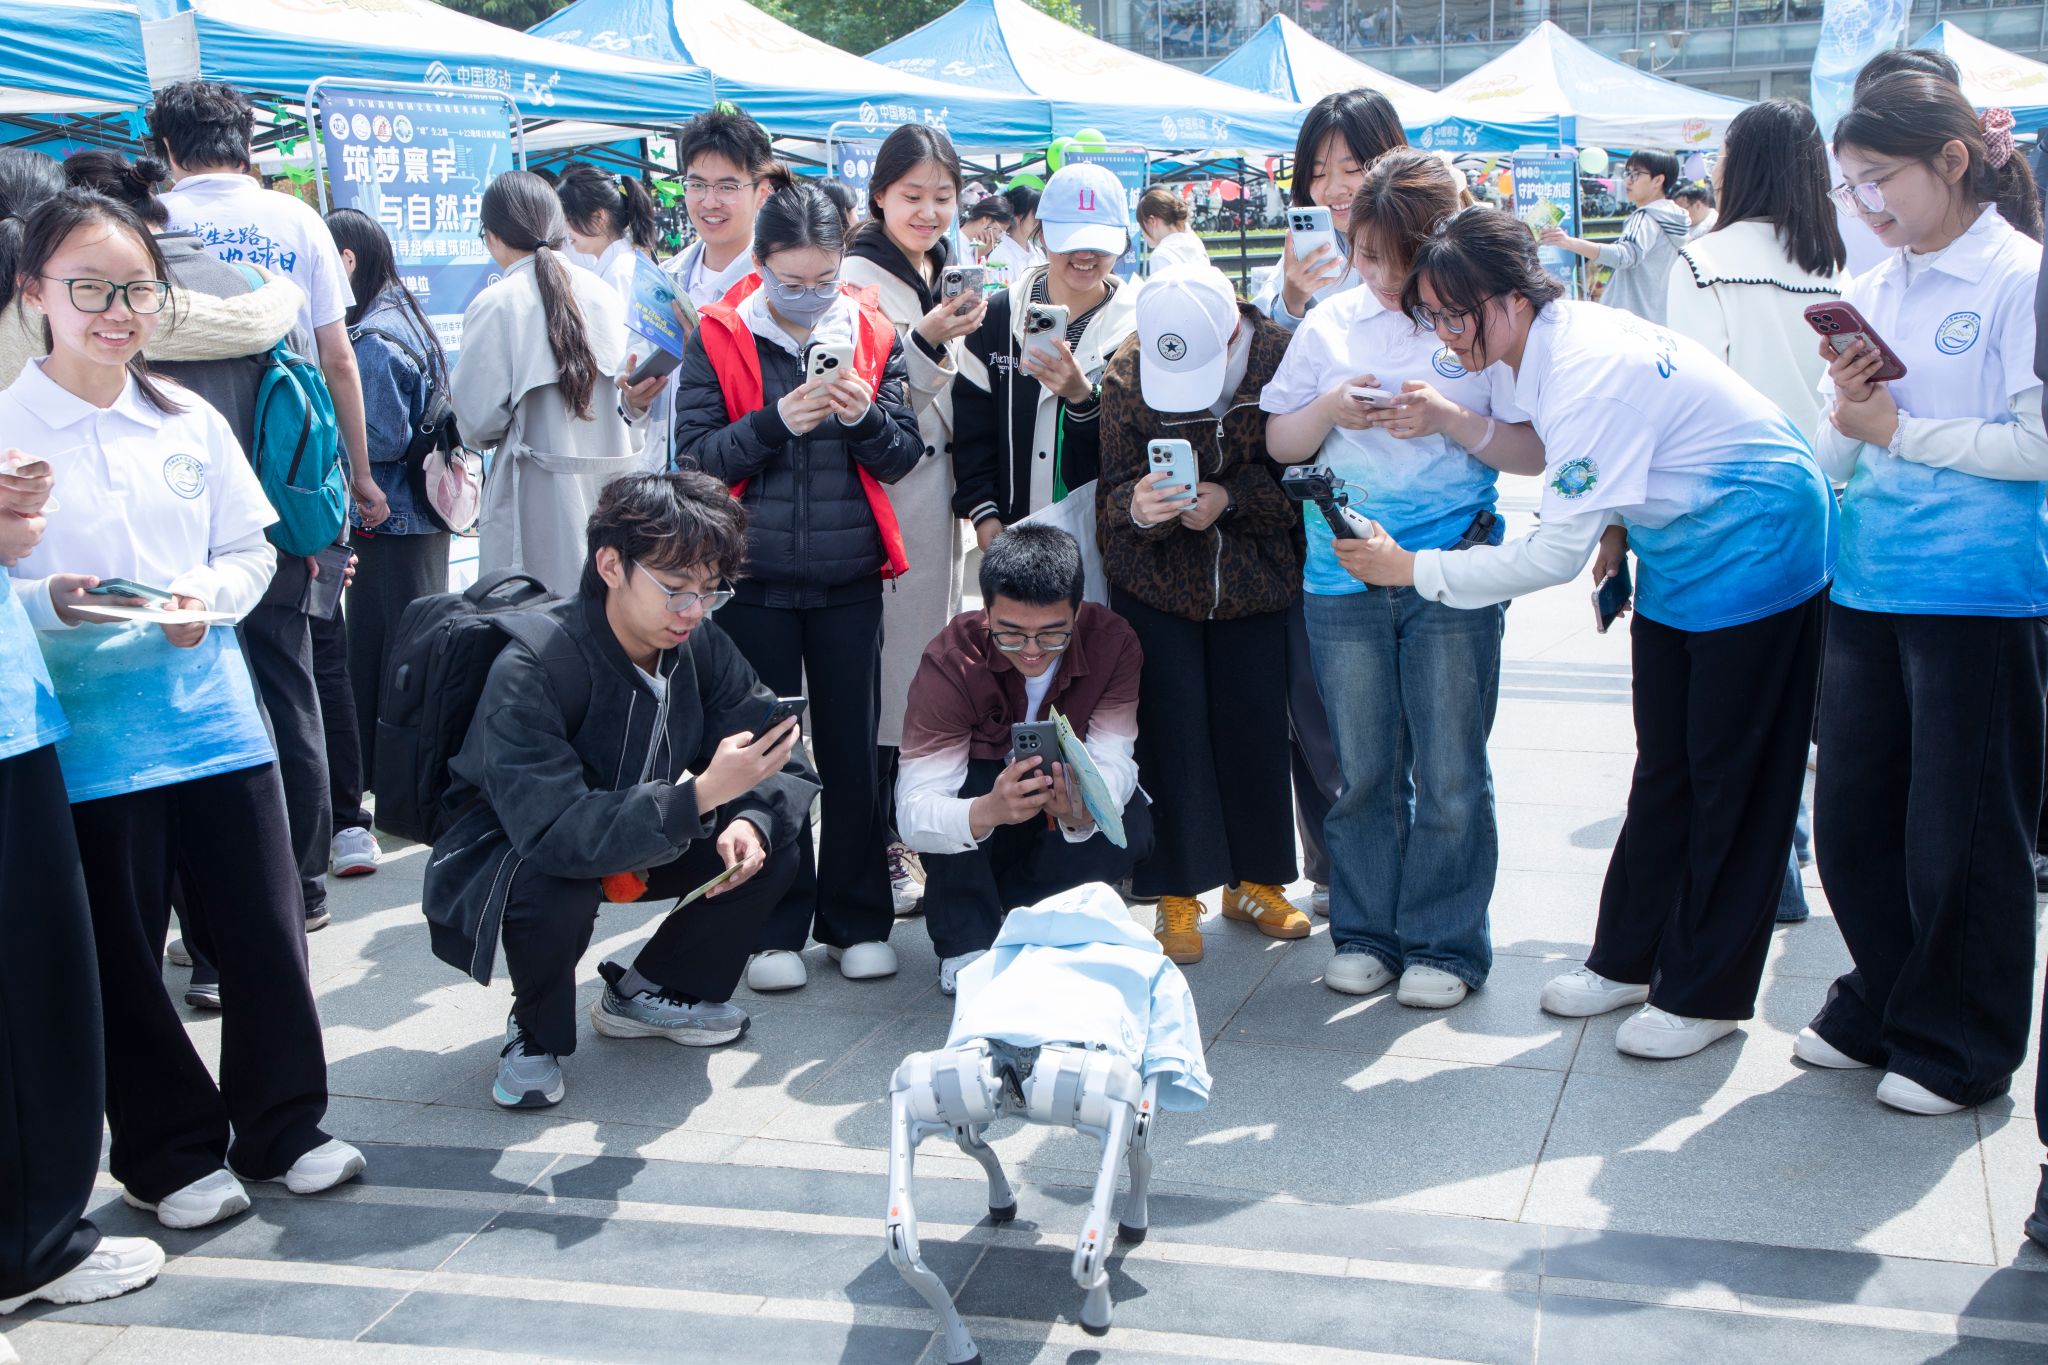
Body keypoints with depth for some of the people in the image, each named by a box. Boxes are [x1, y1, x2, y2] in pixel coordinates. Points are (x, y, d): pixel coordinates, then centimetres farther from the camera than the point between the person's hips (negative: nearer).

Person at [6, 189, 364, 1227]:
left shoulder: (189, 422, 8)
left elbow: (252, 550, 10)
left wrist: (206, 595, -9)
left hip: (211, 714, 3)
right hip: (87, 734, -3)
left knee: (264, 933, 9)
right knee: (124, 955, 8)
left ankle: (282, 1128, 26)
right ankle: (170, 1154, 25)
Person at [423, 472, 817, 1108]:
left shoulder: (700, 644, -14)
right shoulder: (529, 672, -32)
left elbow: (782, 757, -10)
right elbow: (554, 834, -42)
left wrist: (752, 821, -33)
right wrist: (700, 795, -52)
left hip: (638, 847, 6)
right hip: (501, 861, -6)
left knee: (772, 848, -13)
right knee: (552, 881, -39)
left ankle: (645, 992, 10)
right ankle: (535, 1032, -6)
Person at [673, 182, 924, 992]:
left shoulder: (873, 336, 5)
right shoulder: (719, 338, -1)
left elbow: (903, 456, 3)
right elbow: (695, 454, -7)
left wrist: (863, 417, -17)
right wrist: (776, 421, -20)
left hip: (849, 578, 2)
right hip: (753, 580, -1)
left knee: (853, 747, 6)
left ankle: (857, 919, 18)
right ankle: (776, 926, 14)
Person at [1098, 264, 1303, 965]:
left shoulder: (1279, 356, -16)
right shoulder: (1126, 372, -14)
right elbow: (1115, 488, -11)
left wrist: (1228, 497, -23)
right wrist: (1138, 506, -34)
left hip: (1254, 577, 1)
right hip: (1155, 583, 0)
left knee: (1255, 724, 5)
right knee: (1170, 729, -1)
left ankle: (1255, 880, 24)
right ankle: (1177, 894, 10)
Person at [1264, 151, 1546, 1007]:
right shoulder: (1330, 326, 7)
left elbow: (1535, 452, -1)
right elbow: (1279, 444, 10)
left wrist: (1454, 420, -17)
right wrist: (1331, 409, -10)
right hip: (1344, 578, 2)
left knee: (1450, 776, 2)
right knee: (1363, 770, 9)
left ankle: (1446, 945, 15)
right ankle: (1366, 934, 22)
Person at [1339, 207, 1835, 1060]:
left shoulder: (1592, 373, -31)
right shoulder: (1554, 343, -4)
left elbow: (1557, 553, -29)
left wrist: (1412, 568, -24)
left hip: (1753, 552, -9)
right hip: (1678, 553, 9)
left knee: (1728, 781, 0)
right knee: (1662, 769, 15)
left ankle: (1704, 993, 10)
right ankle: (1629, 959, 25)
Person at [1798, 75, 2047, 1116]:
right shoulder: (1872, 293, 10)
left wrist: (1897, 428, -13)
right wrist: (1843, 415, -9)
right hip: (1869, 589, 6)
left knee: (1964, 830, 5)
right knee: (1852, 814, 13)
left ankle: (1960, 1047, 21)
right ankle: (1880, 1004, 33)